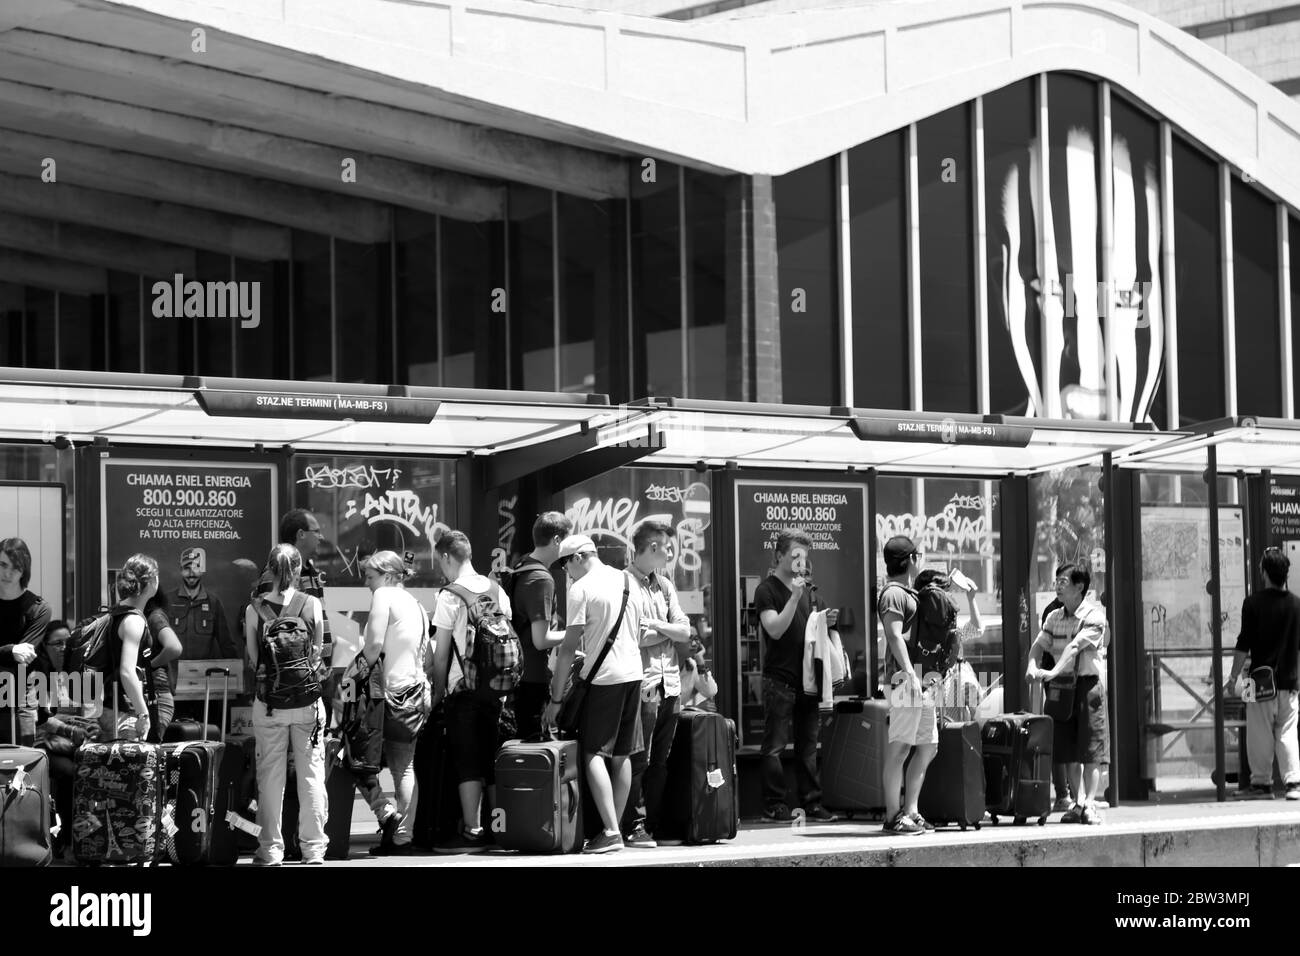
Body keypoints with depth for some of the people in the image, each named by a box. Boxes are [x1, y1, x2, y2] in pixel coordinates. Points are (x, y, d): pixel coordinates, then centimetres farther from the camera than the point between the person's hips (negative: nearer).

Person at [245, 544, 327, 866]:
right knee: (311, 773, 8)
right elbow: (317, 653, 5)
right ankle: (314, 848, 11)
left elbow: (252, 658, 2)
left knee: (270, 775, 6)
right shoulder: (312, 605, -5)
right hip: (308, 700, 0)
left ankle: (270, 850, 9)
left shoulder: (255, 609, -5)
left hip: (269, 702, 0)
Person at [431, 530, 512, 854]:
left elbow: (441, 653, -8)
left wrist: (438, 691, 2)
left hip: (464, 687, -5)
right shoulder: (497, 590, 8)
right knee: (492, 758, 12)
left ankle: (472, 831, -6)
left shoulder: (450, 595, -9)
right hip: (497, 686, 6)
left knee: (467, 762, -3)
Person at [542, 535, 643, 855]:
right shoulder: (627, 580, 10)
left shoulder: (581, 589, -10)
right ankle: (615, 828, 14)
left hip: (602, 678, -7)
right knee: (621, 756, 11)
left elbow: (569, 647, -11)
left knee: (594, 754, -5)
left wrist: (556, 699, -7)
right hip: (633, 672, 7)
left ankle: (610, 831, -15)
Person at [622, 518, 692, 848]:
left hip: (669, 682, 7)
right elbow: (630, 637, -16)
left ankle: (653, 825, 13)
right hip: (642, 684, -7)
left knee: (660, 761, 8)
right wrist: (669, 630, -2)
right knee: (638, 761, -6)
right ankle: (634, 828, -3)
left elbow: (685, 632, 10)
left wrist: (657, 626, -7)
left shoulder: (665, 585, 18)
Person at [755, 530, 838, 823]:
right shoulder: (767, 590, -5)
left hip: (806, 677, 7)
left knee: (808, 744, 7)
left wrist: (824, 622, 4)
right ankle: (775, 805, 0)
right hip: (779, 679, -7)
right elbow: (776, 629, -17)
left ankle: (811, 803, 10)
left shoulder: (804, 589, 18)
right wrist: (795, 597, -22)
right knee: (775, 746, -3)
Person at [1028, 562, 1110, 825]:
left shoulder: (1094, 614, -8)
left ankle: (1090, 804, -9)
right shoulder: (1054, 617, 12)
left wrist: (1054, 672, -31)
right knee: (1069, 752, 4)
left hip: (1088, 683, -6)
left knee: (1091, 750, -7)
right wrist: (1033, 666, -19)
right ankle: (1079, 803, 10)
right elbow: (1039, 644, 3)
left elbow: (1076, 646, -20)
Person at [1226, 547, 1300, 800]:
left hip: (1261, 678, -3)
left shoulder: (1253, 603, -10)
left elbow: (1244, 644, -9)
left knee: (1260, 735, 4)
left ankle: (1262, 783, 7)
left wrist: (1234, 676, -1)